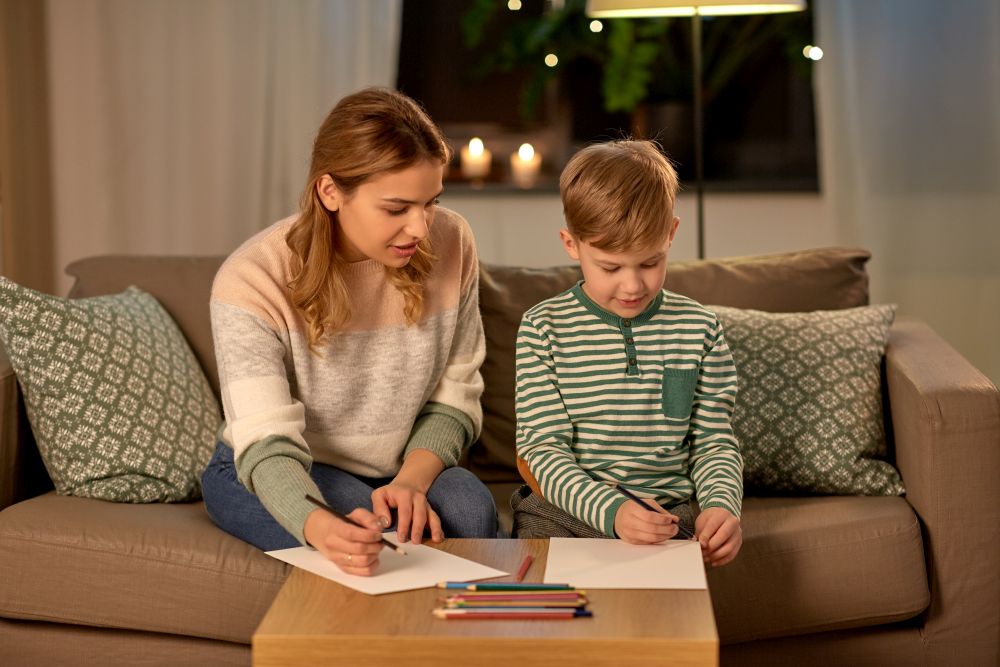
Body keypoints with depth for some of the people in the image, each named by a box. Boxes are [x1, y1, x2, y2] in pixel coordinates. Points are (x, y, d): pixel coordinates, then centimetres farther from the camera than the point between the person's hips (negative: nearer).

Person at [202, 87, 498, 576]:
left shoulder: (449, 245, -11)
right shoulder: (251, 282, -23)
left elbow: (455, 399, -4)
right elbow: (268, 446, -30)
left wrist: (411, 480, -25)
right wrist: (319, 527, -52)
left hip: (402, 468, 4)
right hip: (266, 474, -4)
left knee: (470, 511, -27)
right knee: (360, 540, -34)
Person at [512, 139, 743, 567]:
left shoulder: (699, 330, 5)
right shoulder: (544, 329, -2)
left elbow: (714, 443, 10)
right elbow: (544, 450, -7)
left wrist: (721, 505, -12)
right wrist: (612, 511, -24)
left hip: (664, 513, 1)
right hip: (560, 509, -1)